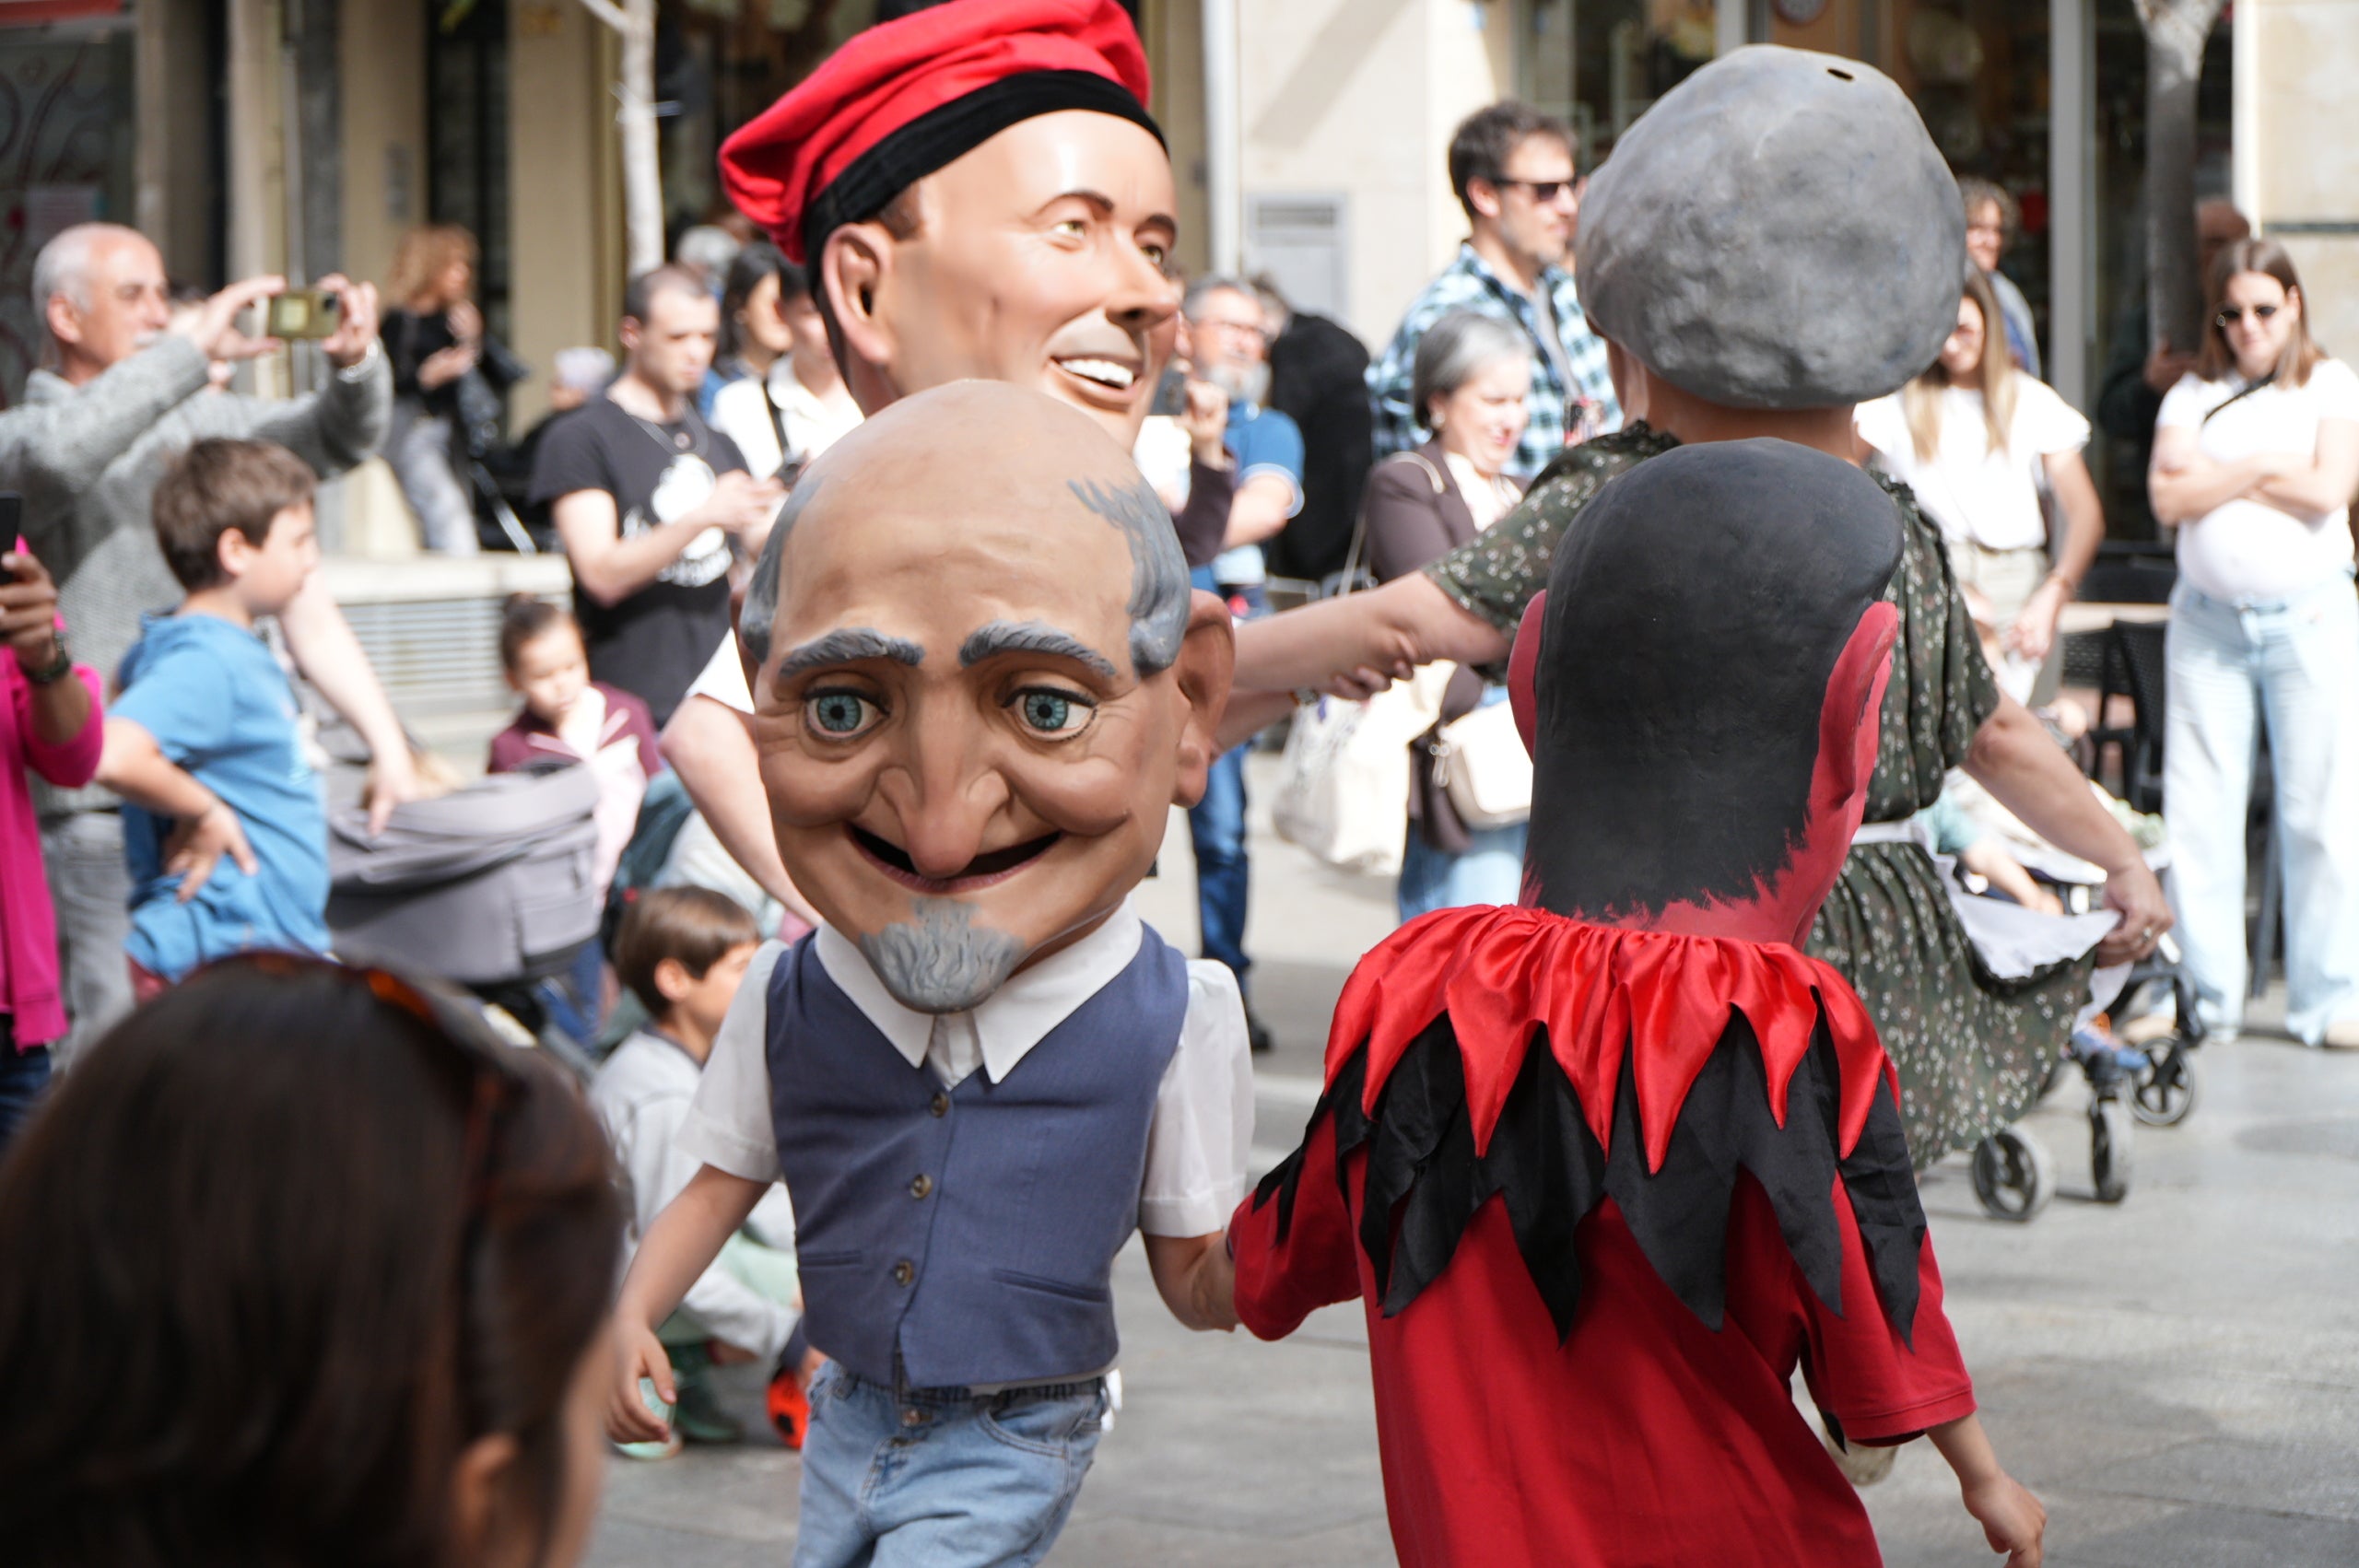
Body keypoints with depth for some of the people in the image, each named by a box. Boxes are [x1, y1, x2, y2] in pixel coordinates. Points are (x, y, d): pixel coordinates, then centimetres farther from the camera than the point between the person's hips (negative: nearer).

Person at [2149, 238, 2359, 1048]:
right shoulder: (2194, 394, 10)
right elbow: (2168, 497, -4)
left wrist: (2217, 475, -6)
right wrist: (2264, 467, -8)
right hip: (2207, 618, 2)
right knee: (2197, 812, 0)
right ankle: (2202, 993, 8)